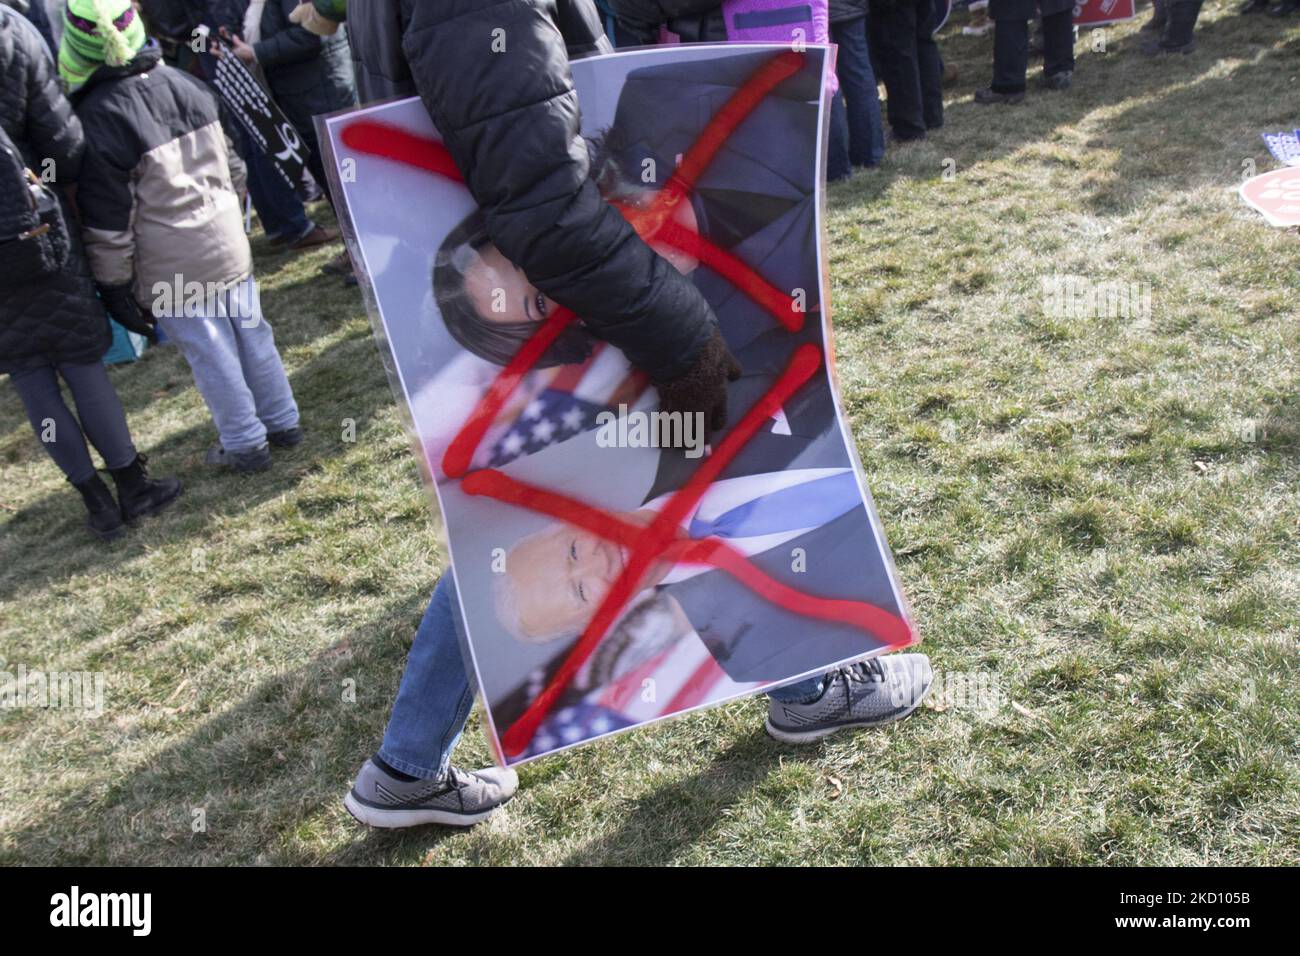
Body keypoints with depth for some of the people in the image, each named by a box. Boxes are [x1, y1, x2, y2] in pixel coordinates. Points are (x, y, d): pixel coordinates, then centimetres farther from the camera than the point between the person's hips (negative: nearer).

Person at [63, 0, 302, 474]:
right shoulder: (185, 83, 0)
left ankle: (245, 444, 18)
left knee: (210, 354, 6)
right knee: (250, 331, 16)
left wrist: (115, 286, -5)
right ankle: (282, 421, 29)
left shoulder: (98, 117, -18)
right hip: (226, 240, 6)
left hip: (171, 267, -6)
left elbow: (107, 221, -15)